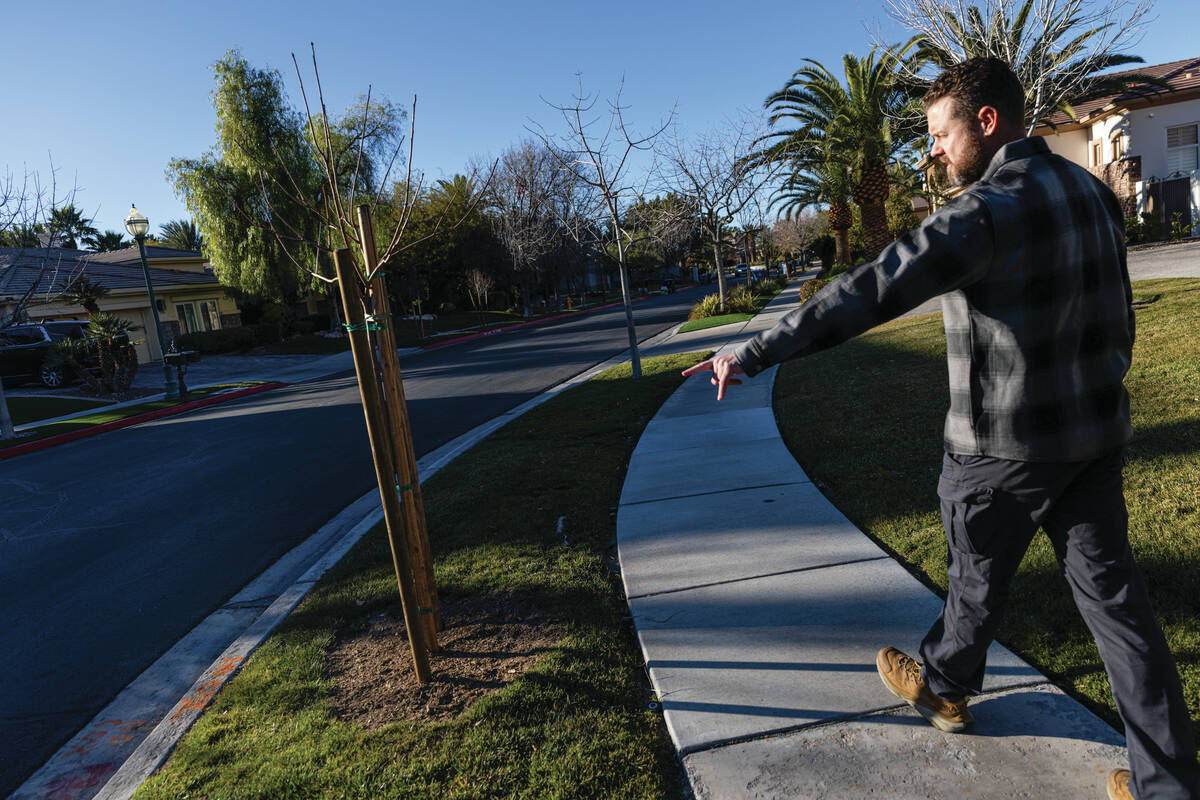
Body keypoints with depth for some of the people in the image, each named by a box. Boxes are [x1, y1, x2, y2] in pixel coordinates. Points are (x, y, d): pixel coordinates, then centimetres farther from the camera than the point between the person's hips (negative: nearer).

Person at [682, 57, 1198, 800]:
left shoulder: (986, 210, -20)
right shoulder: (1091, 191, 6)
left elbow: (867, 293, -30)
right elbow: (1118, 314, 14)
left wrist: (755, 354, -29)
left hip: (1006, 444, -7)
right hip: (1096, 432, 7)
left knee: (978, 577, 15)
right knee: (1112, 590, 13)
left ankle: (942, 687, 41)